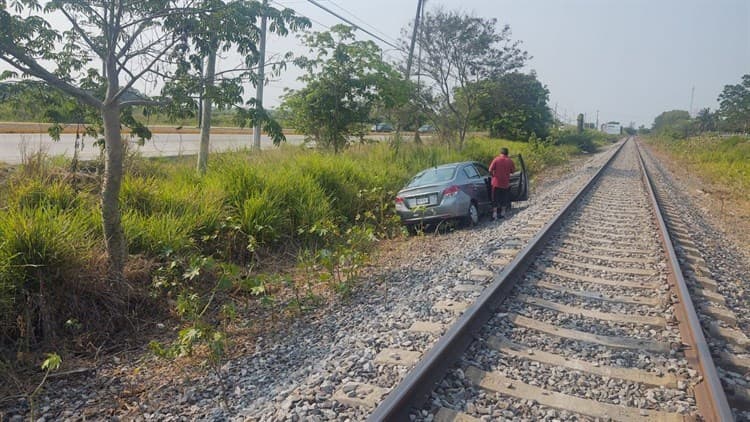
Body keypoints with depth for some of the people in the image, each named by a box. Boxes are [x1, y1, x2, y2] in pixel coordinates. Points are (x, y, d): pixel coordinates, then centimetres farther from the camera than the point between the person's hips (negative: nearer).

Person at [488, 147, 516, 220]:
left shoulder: (496, 159, -6)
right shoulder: (510, 161, -2)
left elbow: (490, 170, -11)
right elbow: (513, 171, 7)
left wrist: (493, 175, 6)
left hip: (496, 182, -1)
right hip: (505, 183, 1)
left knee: (495, 199, 5)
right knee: (504, 199, 14)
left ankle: (494, 214, -1)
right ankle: (502, 213, 19)